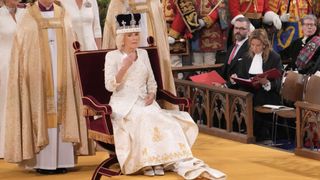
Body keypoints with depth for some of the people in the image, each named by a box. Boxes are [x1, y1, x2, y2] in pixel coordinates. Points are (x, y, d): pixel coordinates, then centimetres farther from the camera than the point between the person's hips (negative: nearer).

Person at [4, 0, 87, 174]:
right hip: (38, 78, -3)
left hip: (61, 76, 3)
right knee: (41, 115, -4)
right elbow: (21, 54, -2)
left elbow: (70, 51, 10)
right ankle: (43, 161, -3)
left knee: (61, 115, 1)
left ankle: (61, 159, 4)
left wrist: (70, 75, 3)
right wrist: (27, 75, -10)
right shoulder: (28, 20, 0)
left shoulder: (63, 19, 9)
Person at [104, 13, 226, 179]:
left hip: (144, 102, 5)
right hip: (124, 105, -5)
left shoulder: (143, 53, 16)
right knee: (146, 118, -35)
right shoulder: (112, 56, 2)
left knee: (168, 121, -26)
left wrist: (152, 94, -3)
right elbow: (109, 86, -9)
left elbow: (151, 82, 19)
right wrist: (125, 66, -19)